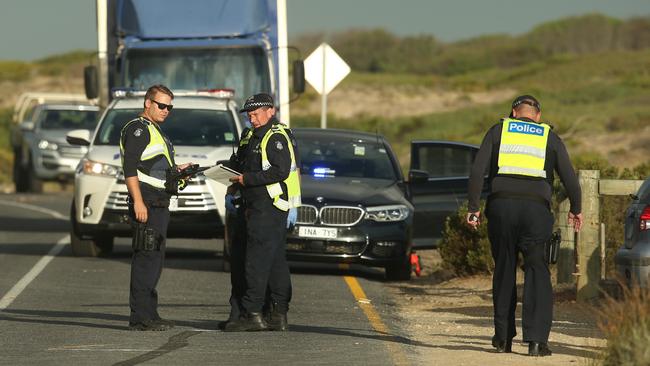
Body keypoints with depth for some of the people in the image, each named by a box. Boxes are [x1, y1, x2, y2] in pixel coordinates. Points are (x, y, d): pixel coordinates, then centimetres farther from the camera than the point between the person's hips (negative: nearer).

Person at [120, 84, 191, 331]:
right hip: (146, 203, -11)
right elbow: (130, 168, -18)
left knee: (154, 260, 13)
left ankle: (149, 314, 18)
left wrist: (175, 170, 16)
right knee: (145, 258, -13)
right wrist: (138, 202, -24)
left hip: (159, 204, 11)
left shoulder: (155, 132, 23)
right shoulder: (137, 129, -9)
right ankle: (140, 317, -15)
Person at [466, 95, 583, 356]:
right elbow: (569, 177, 11)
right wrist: (576, 209, 25)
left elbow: (477, 170, 3)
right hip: (536, 208, -1)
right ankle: (536, 339, -14)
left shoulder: (498, 131, 13)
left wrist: (473, 207, 5)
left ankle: (503, 338, 16)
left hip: (501, 206, 1)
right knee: (537, 272, -2)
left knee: (504, 271, 13)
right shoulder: (550, 137, 14)